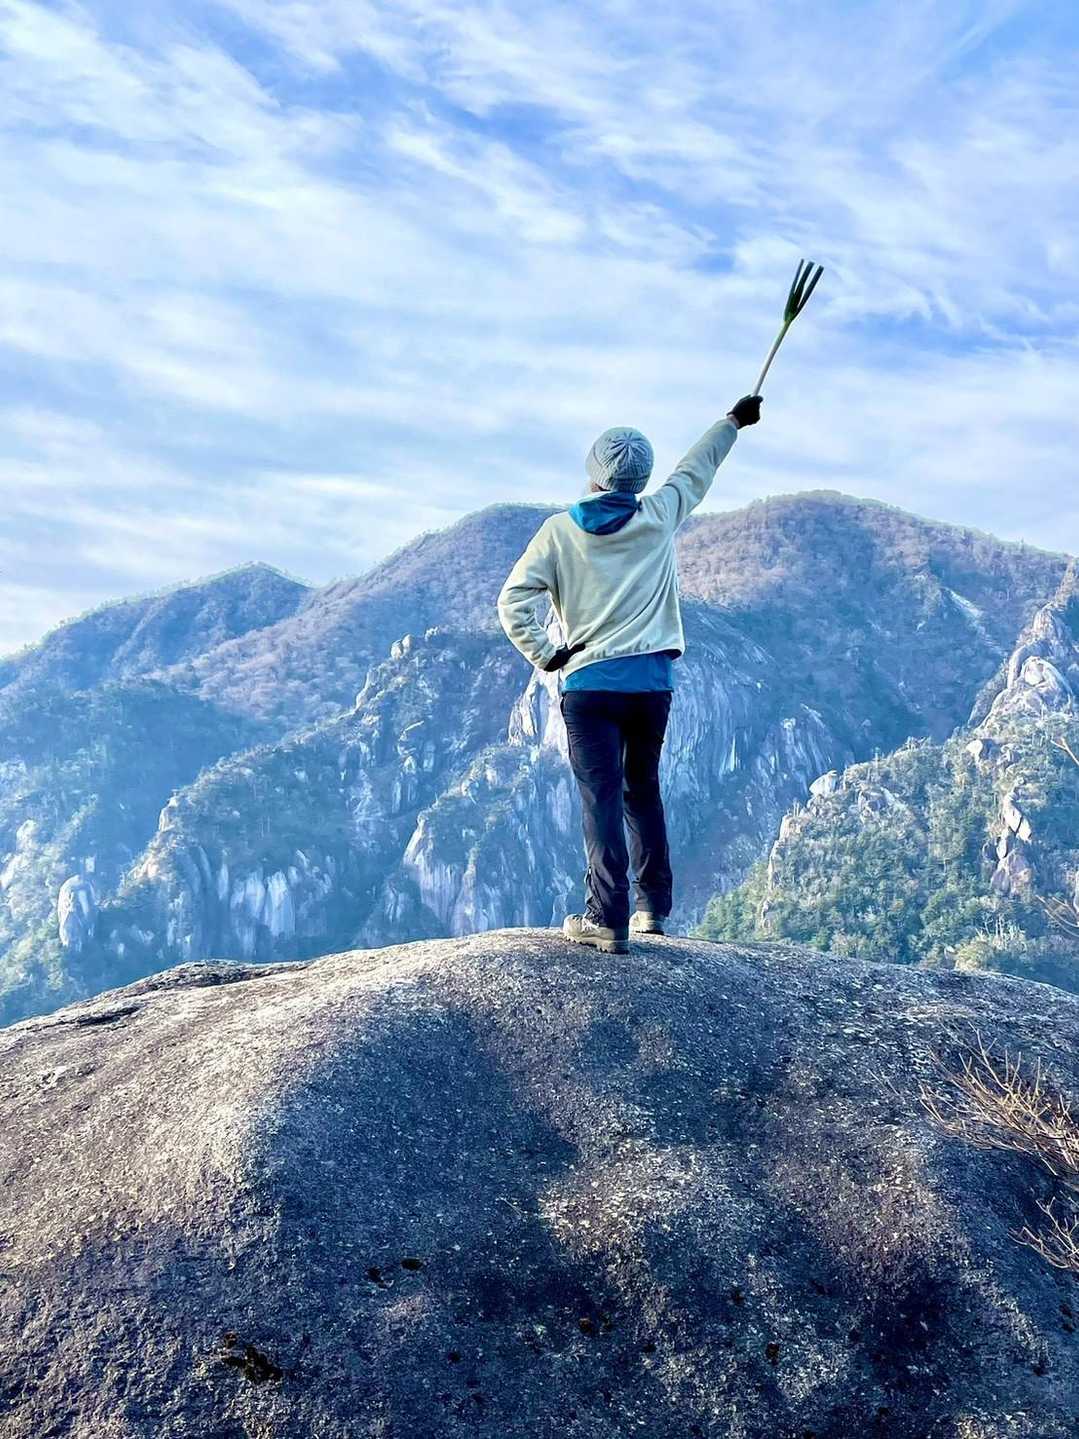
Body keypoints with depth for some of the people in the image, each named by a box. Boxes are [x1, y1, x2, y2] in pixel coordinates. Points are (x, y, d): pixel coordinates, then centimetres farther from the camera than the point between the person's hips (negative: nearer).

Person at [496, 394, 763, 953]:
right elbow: (695, 471, 21)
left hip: (589, 684, -2)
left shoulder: (559, 530, -3)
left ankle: (608, 920, -6)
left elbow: (514, 601, -9)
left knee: (602, 799, -3)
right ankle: (653, 906, 24)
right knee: (642, 791, 18)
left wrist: (544, 655, 1)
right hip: (653, 681, 3)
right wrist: (734, 420, 37)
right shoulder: (659, 518, 3)